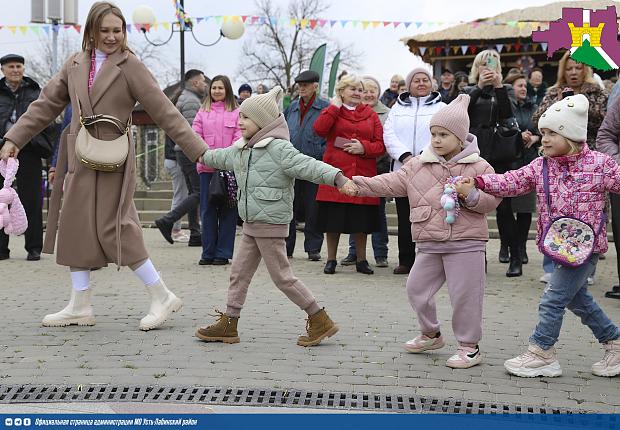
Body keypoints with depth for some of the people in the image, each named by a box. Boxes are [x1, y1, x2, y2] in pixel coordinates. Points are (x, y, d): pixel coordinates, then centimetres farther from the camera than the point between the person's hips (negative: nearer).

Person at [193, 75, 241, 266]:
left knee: (227, 210, 1)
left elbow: (239, 139, -4)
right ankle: (208, 253, 11)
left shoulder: (236, 112, 3)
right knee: (207, 210, 5)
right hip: (207, 168, 3)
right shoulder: (202, 112, 13)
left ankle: (223, 253, 7)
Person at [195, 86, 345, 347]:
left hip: (271, 225, -9)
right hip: (250, 225, 9)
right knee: (238, 272, 11)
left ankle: (320, 321, 6)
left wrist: (337, 177, -40)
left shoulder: (279, 149, -15)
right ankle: (228, 325, 19)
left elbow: (308, 166, -26)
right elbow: (220, 157, 34)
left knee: (282, 276, -4)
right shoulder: (241, 150, 13)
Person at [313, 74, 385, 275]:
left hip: (363, 174, 2)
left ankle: (361, 260, 19)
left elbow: (380, 145, 6)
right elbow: (319, 129, -13)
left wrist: (364, 147, -12)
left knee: (361, 221, 6)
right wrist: (335, 106, -8)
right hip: (336, 172, -1)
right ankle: (331, 260, 16)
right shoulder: (332, 111, 7)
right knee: (333, 220, 3)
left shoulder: (371, 115, 12)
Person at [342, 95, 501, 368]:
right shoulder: (419, 165, 5)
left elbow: (492, 200, -2)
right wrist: (358, 185, -11)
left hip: (466, 243, -4)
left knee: (464, 295, -2)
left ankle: (469, 347, 12)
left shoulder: (478, 167, -2)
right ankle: (431, 334, 33)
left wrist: (470, 195, -21)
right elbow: (392, 183, -1)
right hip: (429, 243, 5)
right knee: (417, 288, 11)